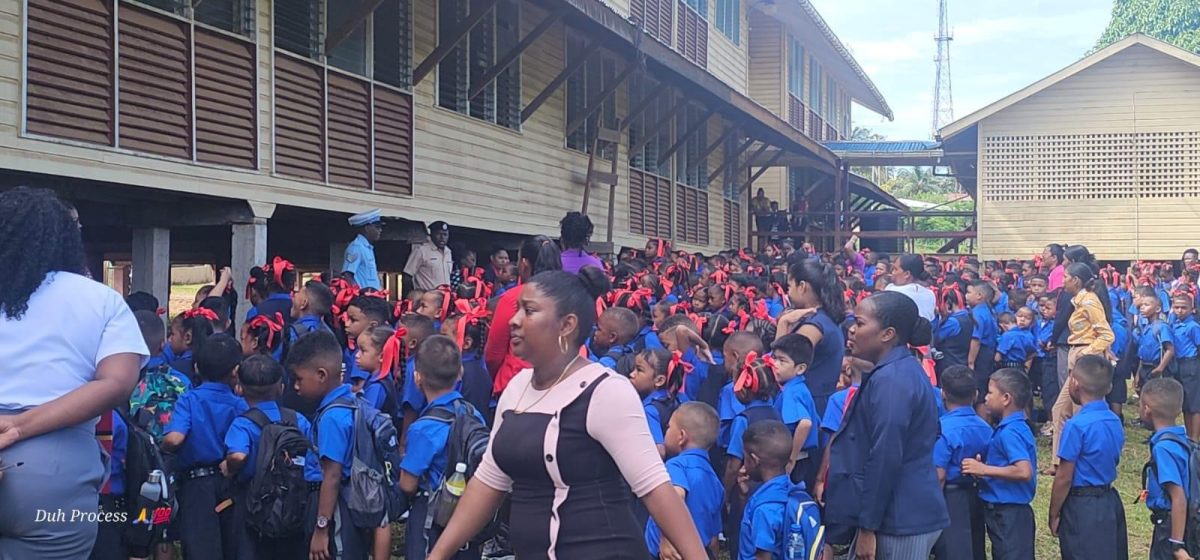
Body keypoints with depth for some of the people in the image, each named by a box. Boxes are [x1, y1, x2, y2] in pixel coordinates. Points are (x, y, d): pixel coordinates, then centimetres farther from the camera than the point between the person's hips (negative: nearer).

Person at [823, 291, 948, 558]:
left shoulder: (891, 381, -19)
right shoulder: (903, 370, 13)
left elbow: (885, 459, -22)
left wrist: (867, 527, -18)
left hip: (900, 520, -10)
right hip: (908, 514, 10)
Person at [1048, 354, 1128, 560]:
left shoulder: (1077, 425, -20)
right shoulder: (1115, 421, 3)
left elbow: (1064, 478, -16)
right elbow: (1112, 462, 12)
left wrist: (1053, 515, -6)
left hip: (1082, 506, -7)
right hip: (1111, 502, 8)